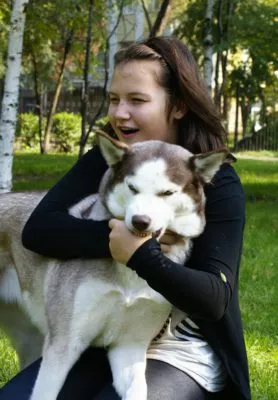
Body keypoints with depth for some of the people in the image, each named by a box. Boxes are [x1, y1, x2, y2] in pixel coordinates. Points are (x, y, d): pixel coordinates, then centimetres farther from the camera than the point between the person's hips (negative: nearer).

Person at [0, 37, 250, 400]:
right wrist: (116, 237, -26)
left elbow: (215, 298, -19)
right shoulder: (104, 161, 1)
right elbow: (38, 229, -13)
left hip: (182, 356, -4)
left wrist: (140, 254, -31)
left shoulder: (217, 183, -11)